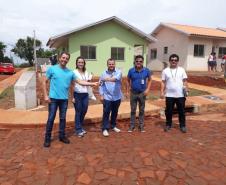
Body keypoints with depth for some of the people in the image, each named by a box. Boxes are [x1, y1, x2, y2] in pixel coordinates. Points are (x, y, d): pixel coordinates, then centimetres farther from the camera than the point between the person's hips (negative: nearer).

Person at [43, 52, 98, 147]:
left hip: (64, 99, 3)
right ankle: (47, 138, 15)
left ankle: (62, 136, 27)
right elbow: (44, 82, -1)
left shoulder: (70, 72, 5)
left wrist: (92, 83, -1)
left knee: (63, 118, 12)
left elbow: (80, 81, 6)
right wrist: (45, 95, -7)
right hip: (53, 98, -3)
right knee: (51, 118, 2)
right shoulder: (52, 69, -3)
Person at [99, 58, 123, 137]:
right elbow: (101, 85, 1)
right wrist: (101, 95, -5)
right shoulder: (104, 73, 0)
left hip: (117, 97, 1)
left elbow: (116, 78, -28)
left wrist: (108, 79, -43)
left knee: (115, 112, 15)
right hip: (107, 97, -1)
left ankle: (113, 126, 33)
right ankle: (105, 129, 9)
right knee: (106, 113, 0)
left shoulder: (118, 72, -5)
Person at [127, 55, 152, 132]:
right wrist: (127, 91, 2)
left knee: (142, 110, 11)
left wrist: (148, 89, -7)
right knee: (133, 110, 9)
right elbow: (128, 80, 5)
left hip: (142, 93, 0)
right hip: (133, 93, 0)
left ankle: (141, 125, 24)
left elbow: (149, 80, 5)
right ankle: (132, 125, 22)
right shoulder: (131, 70, -8)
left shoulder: (146, 70, -8)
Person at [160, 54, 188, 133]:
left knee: (181, 111, 8)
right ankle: (168, 124, 24)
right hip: (169, 95, 0)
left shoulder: (181, 70, 4)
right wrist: (162, 92, -4)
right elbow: (163, 82, 3)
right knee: (169, 111, 9)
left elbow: (184, 81, 3)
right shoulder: (165, 71, 3)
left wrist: (186, 88, -11)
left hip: (180, 95, 0)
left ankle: (182, 125, 21)